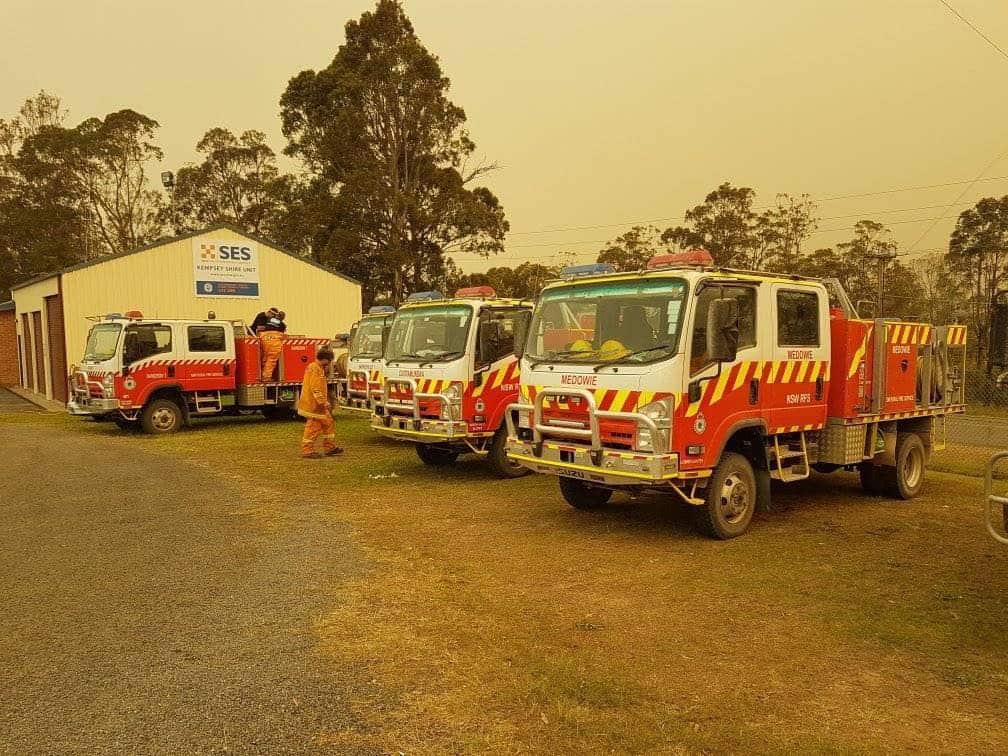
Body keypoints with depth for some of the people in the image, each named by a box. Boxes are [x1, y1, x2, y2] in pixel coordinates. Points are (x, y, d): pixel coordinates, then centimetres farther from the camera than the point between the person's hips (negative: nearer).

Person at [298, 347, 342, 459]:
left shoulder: (319, 369, 16)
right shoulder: (315, 369, -17)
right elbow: (315, 389, -25)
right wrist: (324, 402, -26)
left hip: (318, 405, 11)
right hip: (313, 405, -11)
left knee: (328, 424, 15)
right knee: (313, 428, -5)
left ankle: (329, 447, 23)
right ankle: (307, 451, 3)